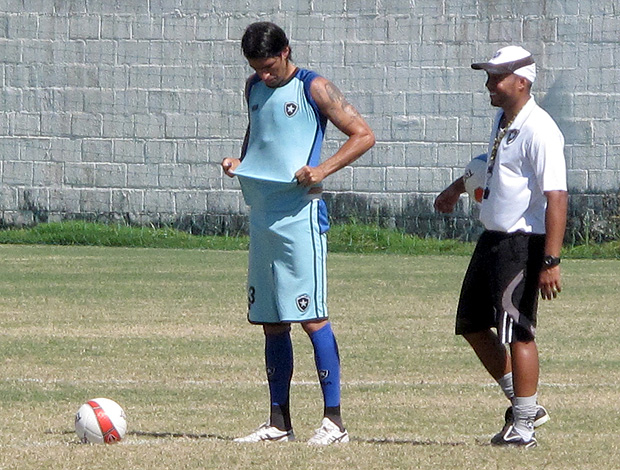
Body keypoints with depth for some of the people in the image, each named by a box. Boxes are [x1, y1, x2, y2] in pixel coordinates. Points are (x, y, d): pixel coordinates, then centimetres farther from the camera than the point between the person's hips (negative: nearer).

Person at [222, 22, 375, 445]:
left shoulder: (313, 89, -6)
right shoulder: (255, 89, 14)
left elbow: (364, 135, -6)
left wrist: (323, 170, -18)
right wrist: (239, 160, 11)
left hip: (300, 215, -7)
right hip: (261, 216, 7)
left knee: (312, 317, -10)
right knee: (272, 322, 8)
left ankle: (334, 420, -8)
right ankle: (279, 422, 13)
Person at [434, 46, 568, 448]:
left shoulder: (538, 129, -19)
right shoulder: (503, 120, 11)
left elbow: (556, 196, -24)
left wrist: (551, 262, -29)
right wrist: (459, 187, 43)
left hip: (523, 243, -10)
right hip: (492, 240, 10)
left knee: (517, 332, -7)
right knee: (472, 324, 15)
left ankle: (523, 426, 1)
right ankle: (524, 404, 24)